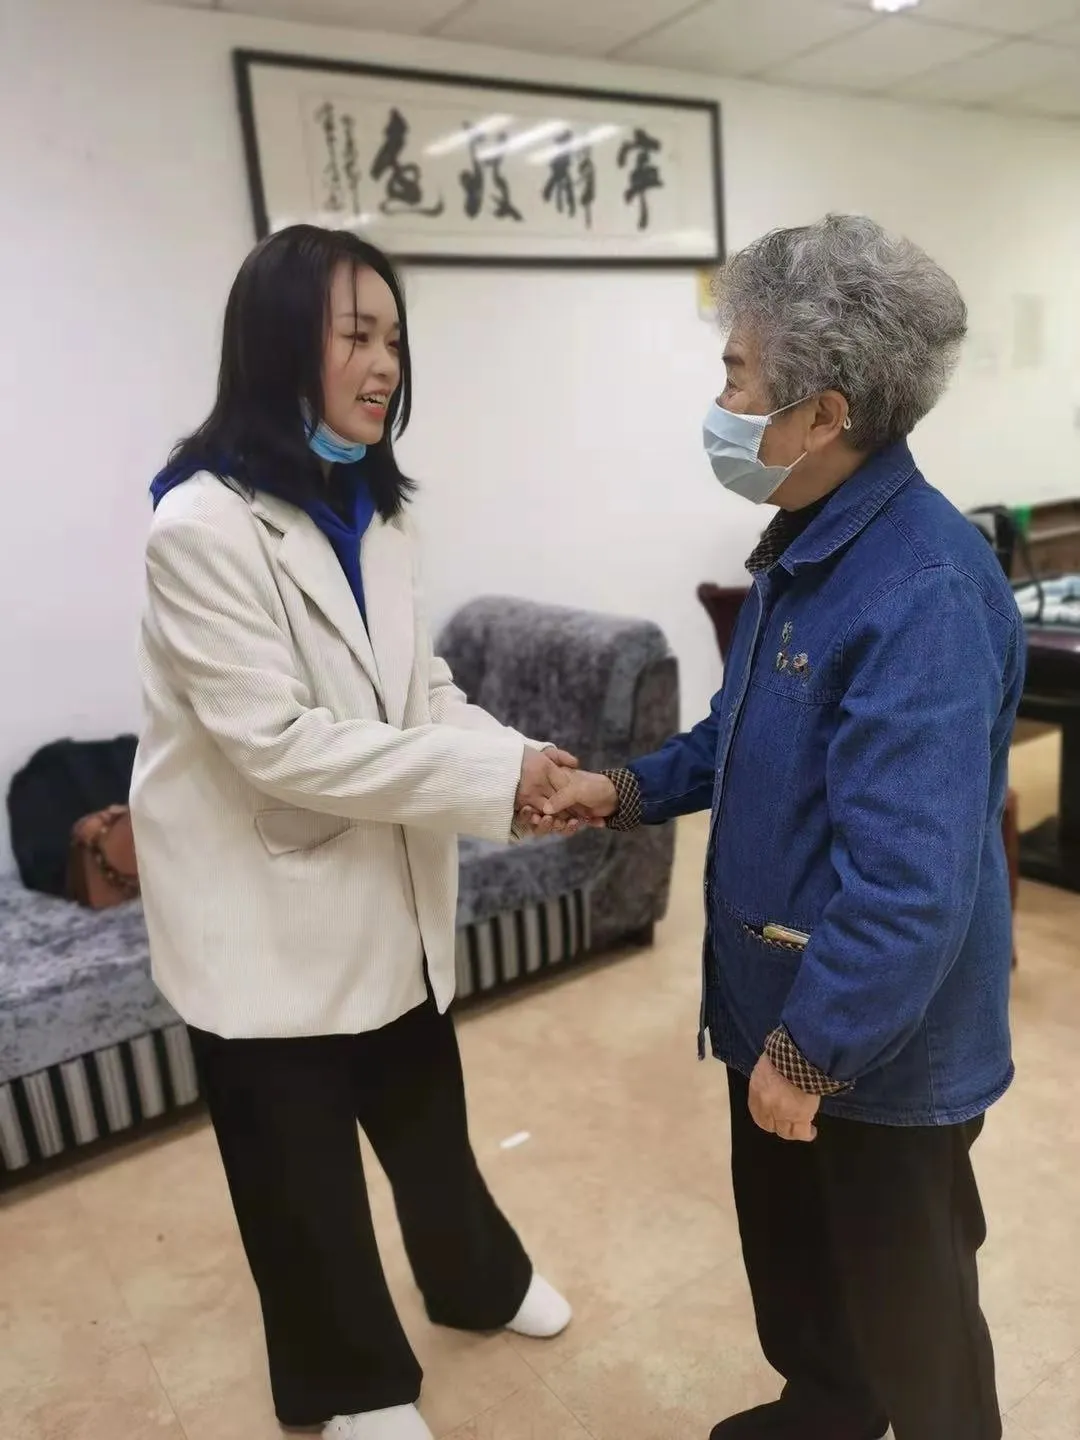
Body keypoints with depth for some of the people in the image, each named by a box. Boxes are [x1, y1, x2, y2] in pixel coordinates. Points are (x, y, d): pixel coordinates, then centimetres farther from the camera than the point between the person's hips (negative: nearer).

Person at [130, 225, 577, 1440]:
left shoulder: (369, 510, 5)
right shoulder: (204, 524, -21)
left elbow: (421, 691, 4)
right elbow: (277, 743, -26)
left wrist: (526, 764, -13)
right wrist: (491, 776, -25)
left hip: (386, 887, 7)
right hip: (265, 905, -6)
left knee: (426, 1110, 25)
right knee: (300, 1167, 15)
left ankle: (479, 1282, 53)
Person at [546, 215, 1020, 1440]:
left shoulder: (924, 590, -30)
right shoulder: (807, 545, 3)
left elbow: (911, 878, -31)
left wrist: (814, 1049, -21)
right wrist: (629, 791, 4)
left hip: (878, 1041, -9)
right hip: (785, 998, 9)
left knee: (904, 1299, 18)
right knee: (785, 1244, 29)